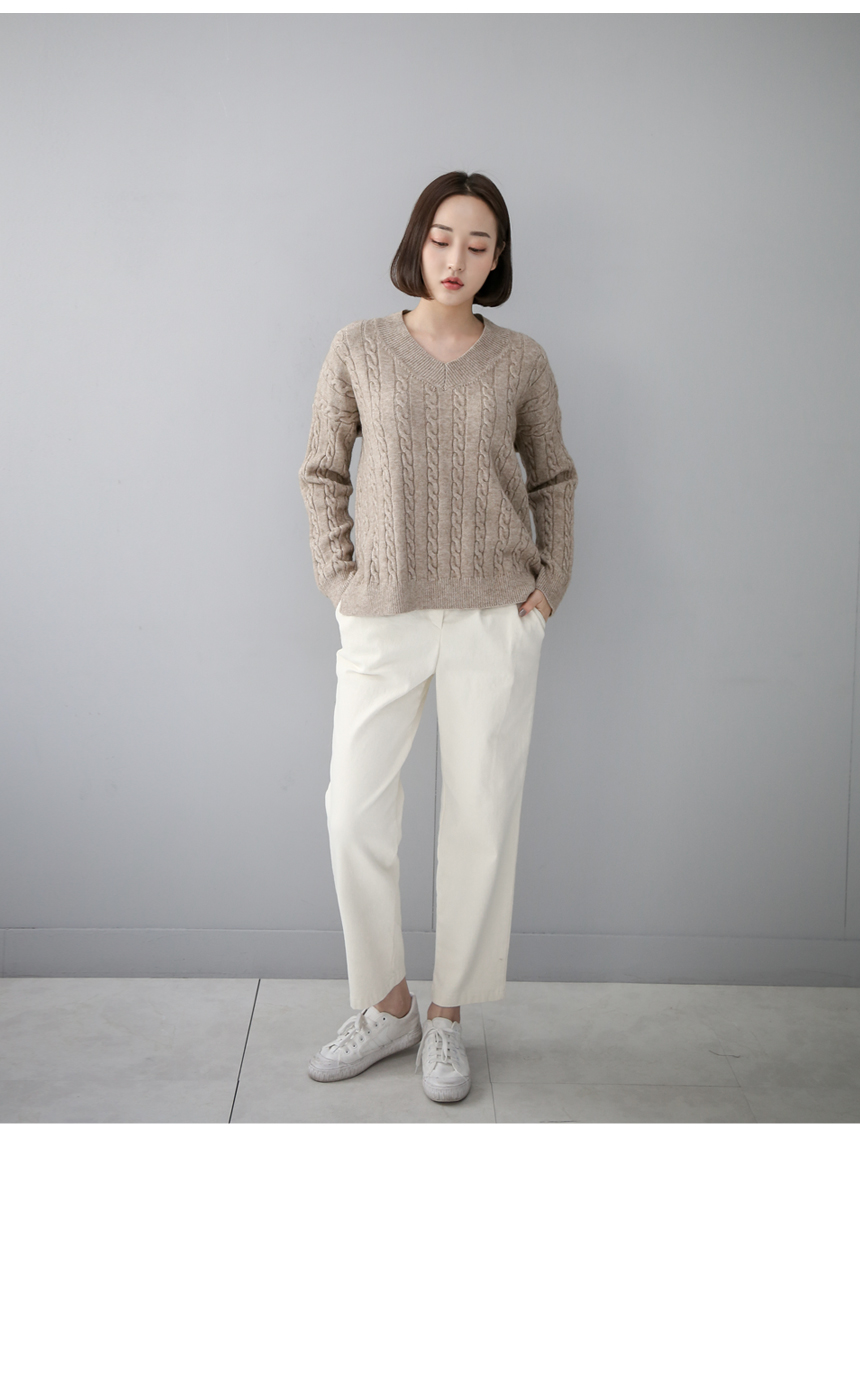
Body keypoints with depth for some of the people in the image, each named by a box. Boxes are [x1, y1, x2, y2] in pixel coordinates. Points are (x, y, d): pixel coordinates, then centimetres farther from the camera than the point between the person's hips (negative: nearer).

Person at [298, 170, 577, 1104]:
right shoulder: (359, 349, 3)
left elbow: (553, 478, 13)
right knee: (355, 813, 0)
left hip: (495, 617, 0)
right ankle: (387, 1007, 21)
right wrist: (337, 573, -2)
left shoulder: (521, 362, 4)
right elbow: (322, 473, 8)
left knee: (482, 817, 4)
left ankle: (447, 1017, 21)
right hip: (382, 617, 0)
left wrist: (552, 580, 3)